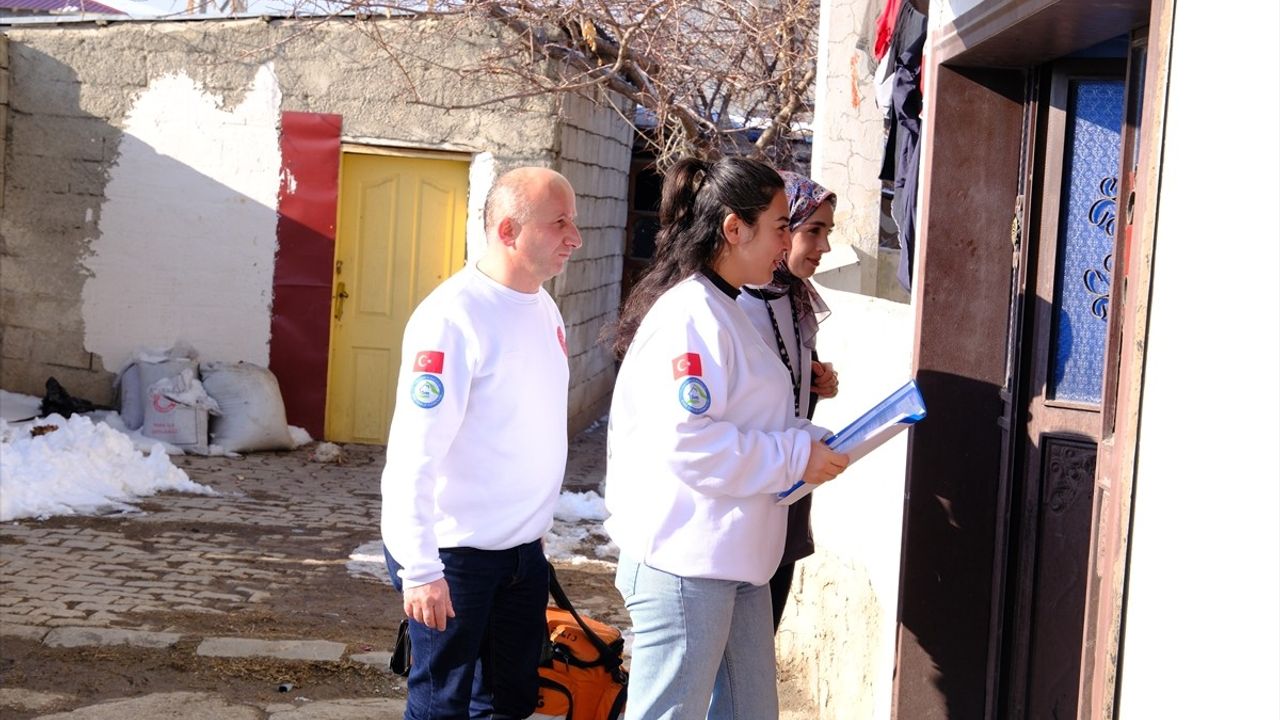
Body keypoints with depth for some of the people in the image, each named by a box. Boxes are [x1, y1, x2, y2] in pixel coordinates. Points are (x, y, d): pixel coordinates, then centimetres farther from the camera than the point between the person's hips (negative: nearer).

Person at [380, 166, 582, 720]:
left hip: (523, 546, 8)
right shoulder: (453, 317, -20)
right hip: (453, 550, -8)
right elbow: (414, 453, -22)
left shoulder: (543, 307, 5)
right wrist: (420, 569, -24)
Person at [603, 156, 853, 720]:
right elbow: (687, 443, -25)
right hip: (684, 562, -10)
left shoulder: (725, 310, 16)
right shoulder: (689, 314, -17)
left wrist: (814, 440, 6)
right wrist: (795, 457, -17)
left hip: (732, 559, 10)